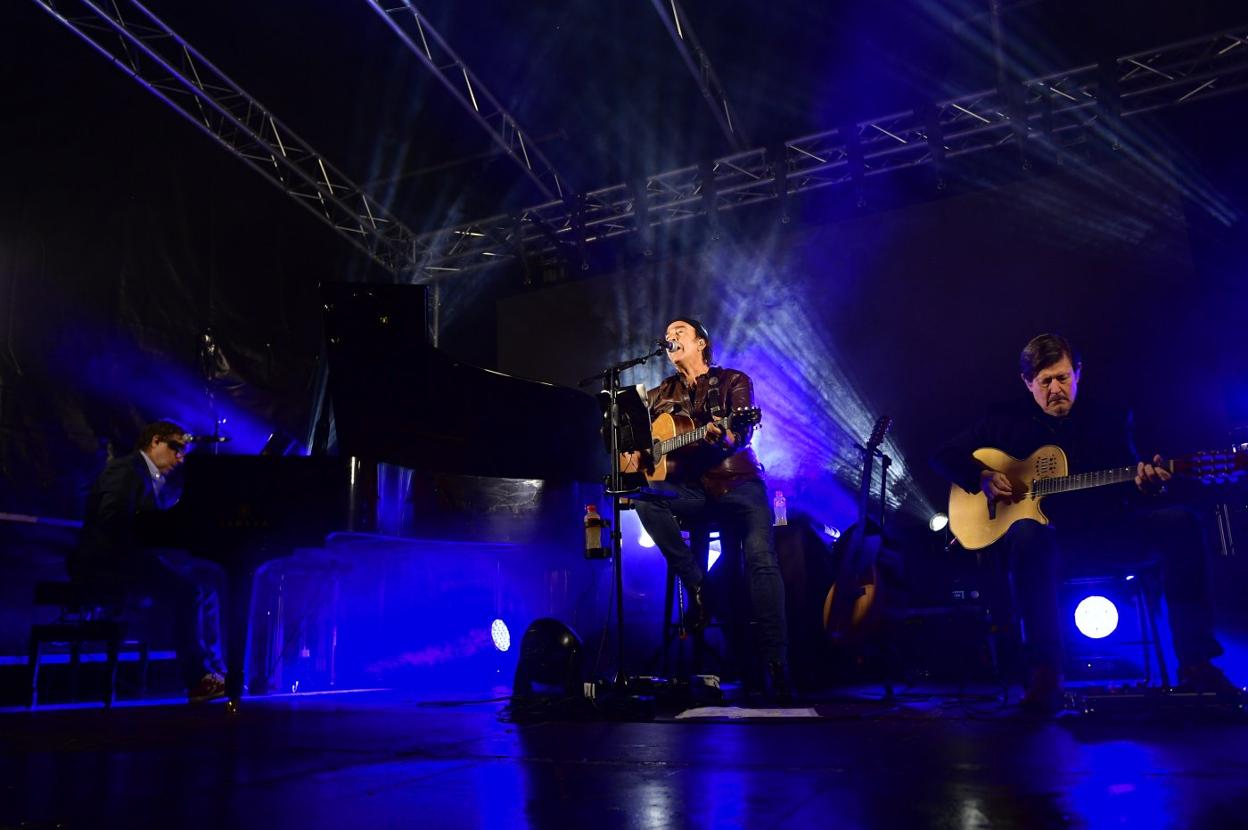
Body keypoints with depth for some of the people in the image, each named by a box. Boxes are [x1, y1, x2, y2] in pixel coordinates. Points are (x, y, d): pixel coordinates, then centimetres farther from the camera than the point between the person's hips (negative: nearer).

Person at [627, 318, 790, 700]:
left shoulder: (734, 380, 7)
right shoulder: (661, 394, 18)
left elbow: (742, 431, -9)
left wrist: (725, 437, -34)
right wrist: (632, 451, -6)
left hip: (735, 481, -3)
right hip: (688, 488, 3)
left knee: (761, 557, -25)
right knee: (644, 497, -29)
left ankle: (777, 669, -23)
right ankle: (697, 584, -18)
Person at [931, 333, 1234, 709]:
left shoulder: (1110, 416, 10)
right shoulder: (1004, 419, 7)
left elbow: (1129, 486, 5)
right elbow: (944, 456, 9)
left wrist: (1149, 484, -20)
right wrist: (983, 477, -10)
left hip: (1103, 526, 3)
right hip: (1041, 525, -3)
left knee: (1180, 522, -23)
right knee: (1028, 535, -40)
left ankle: (1195, 662, -18)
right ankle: (1044, 673, -35)